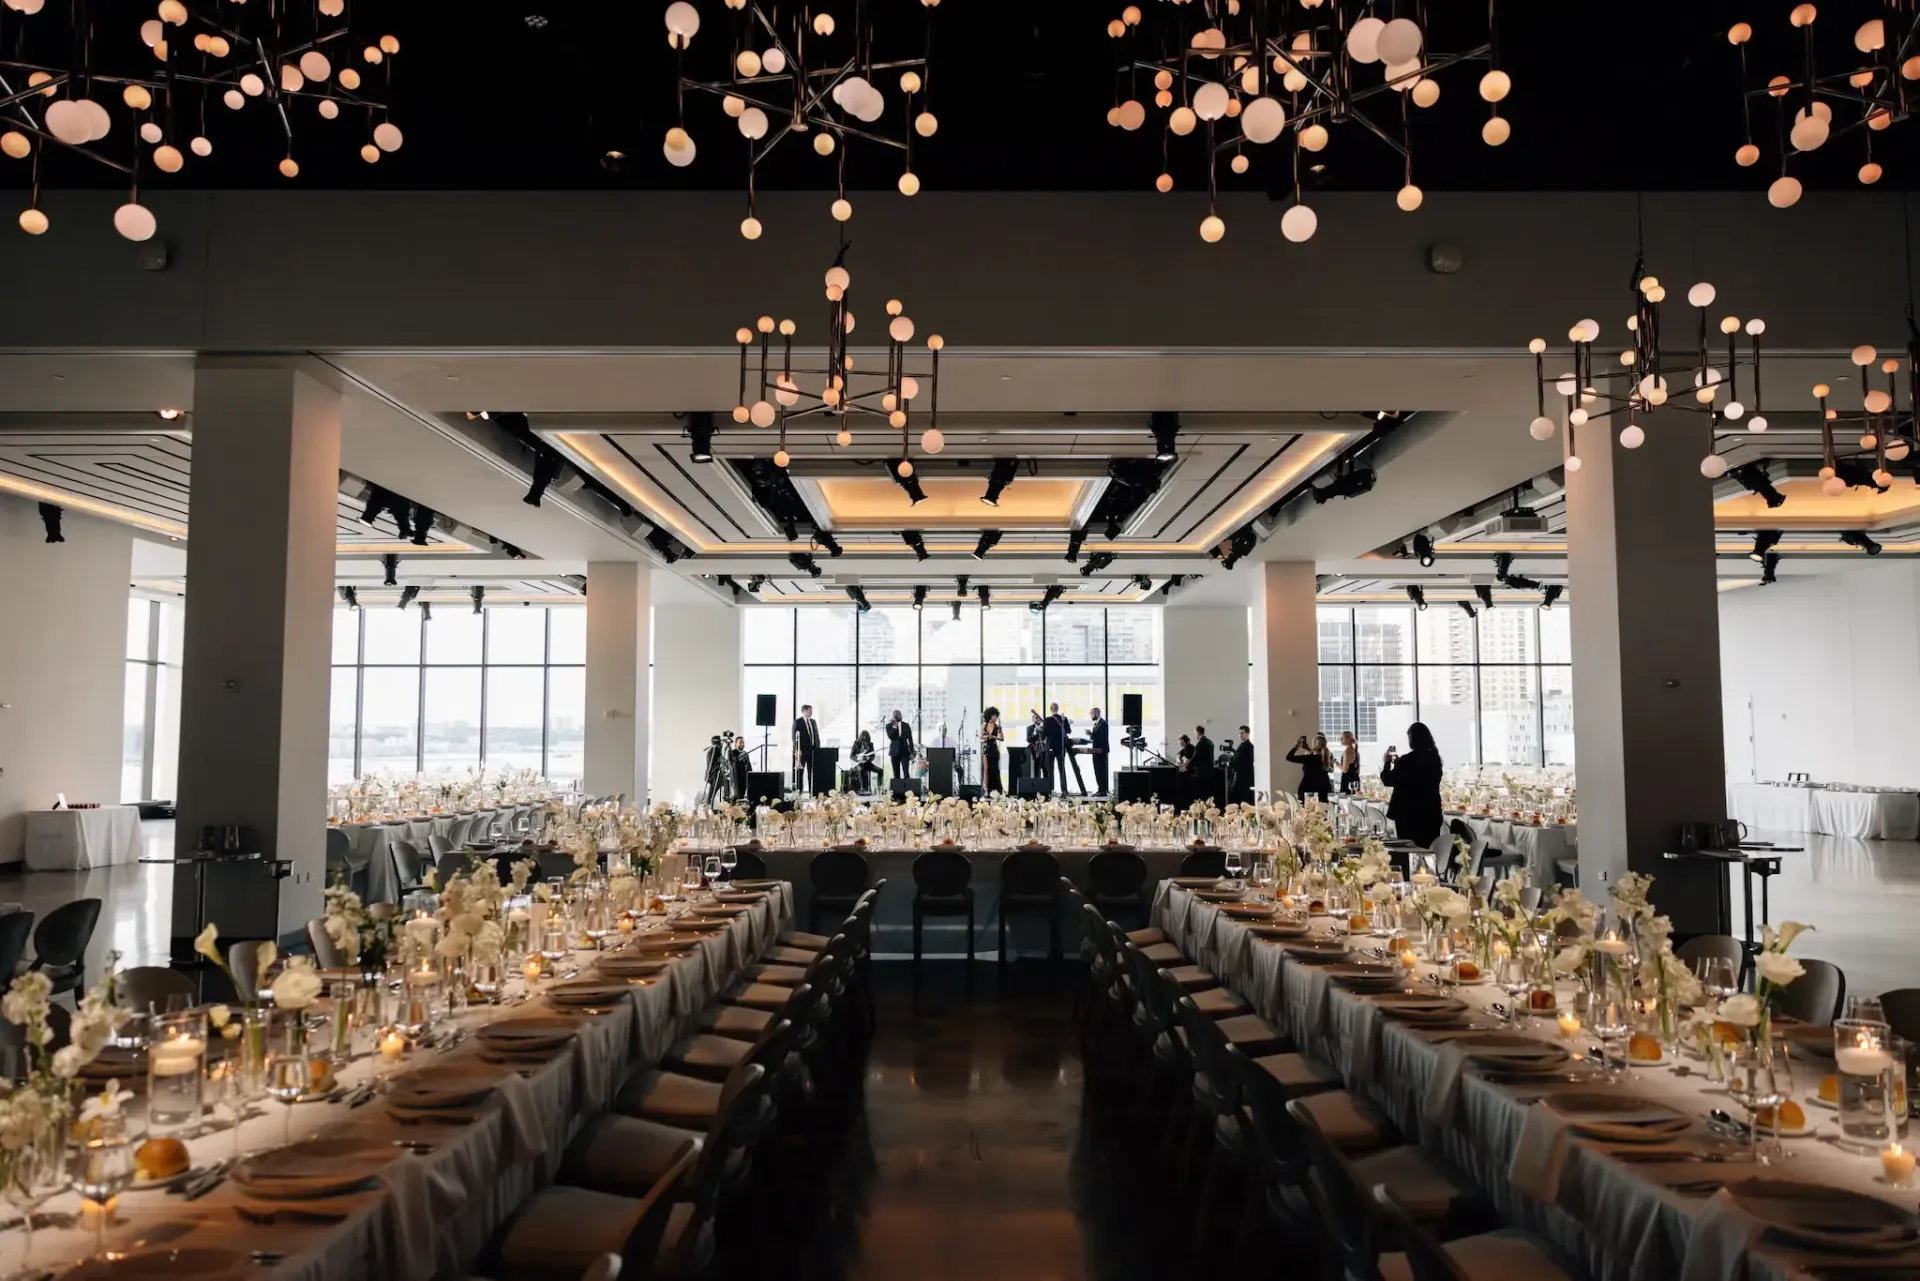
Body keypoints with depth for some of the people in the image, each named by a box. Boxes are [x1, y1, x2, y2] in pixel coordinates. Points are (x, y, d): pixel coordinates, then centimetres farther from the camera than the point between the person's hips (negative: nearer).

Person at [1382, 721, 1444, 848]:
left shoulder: (1407, 760, -18)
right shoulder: (1434, 758, 3)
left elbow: (1387, 780, -6)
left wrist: (1387, 762, 10)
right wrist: (1398, 762, 23)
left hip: (1409, 814, -6)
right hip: (1431, 812, 6)